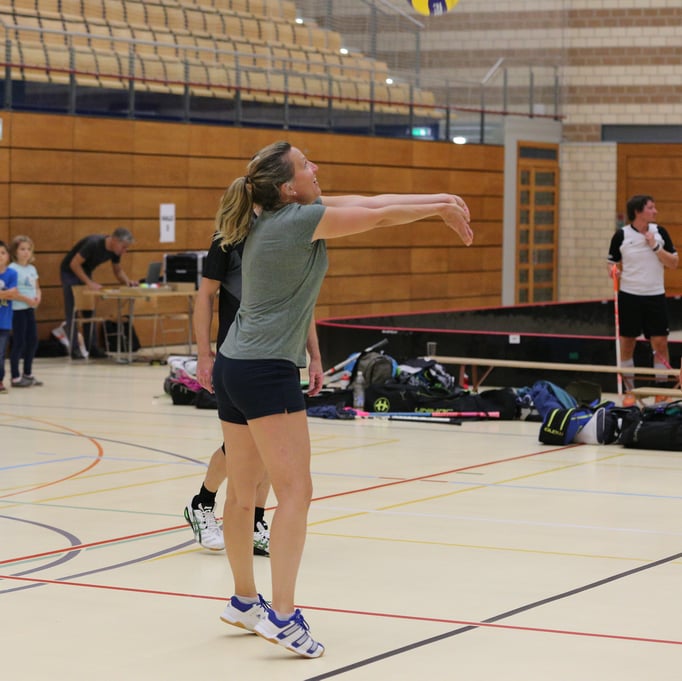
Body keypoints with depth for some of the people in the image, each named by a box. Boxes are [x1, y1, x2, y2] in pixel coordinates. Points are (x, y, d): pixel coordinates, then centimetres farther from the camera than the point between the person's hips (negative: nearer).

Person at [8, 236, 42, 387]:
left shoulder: (32, 269, 12)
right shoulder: (13, 269, -12)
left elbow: (37, 287, 19)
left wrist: (38, 297, -2)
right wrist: (27, 300, -21)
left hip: (30, 309, 8)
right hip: (18, 310, -8)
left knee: (32, 341, 12)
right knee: (19, 343, -5)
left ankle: (28, 374, 25)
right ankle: (15, 377, 1)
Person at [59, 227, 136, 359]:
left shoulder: (115, 250, -9)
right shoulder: (93, 244, -32)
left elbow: (118, 271, 5)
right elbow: (74, 264, -28)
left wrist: (127, 281, -15)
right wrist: (89, 282, -31)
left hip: (85, 273, 7)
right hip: (70, 272, -7)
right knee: (72, 312, -8)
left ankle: (92, 348, 5)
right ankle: (74, 349, -7)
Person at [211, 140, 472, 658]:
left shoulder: (283, 214, 11)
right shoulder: (298, 218, -13)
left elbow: (365, 202, 14)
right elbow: (378, 216, -8)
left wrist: (438, 200, 10)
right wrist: (440, 207, 7)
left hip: (234, 365, 10)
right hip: (267, 371, -9)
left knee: (243, 493, 15)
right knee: (295, 491, -9)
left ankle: (244, 600, 26)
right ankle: (282, 614, -14)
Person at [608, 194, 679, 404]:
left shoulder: (660, 232, 2)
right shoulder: (621, 235, -3)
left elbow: (674, 263, 1)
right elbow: (612, 263, 6)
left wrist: (656, 247, -11)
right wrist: (614, 271, -16)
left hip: (655, 295, 1)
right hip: (629, 296, -1)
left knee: (660, 343, -3)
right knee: (627, 343, 2)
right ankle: (629, 391, 14)